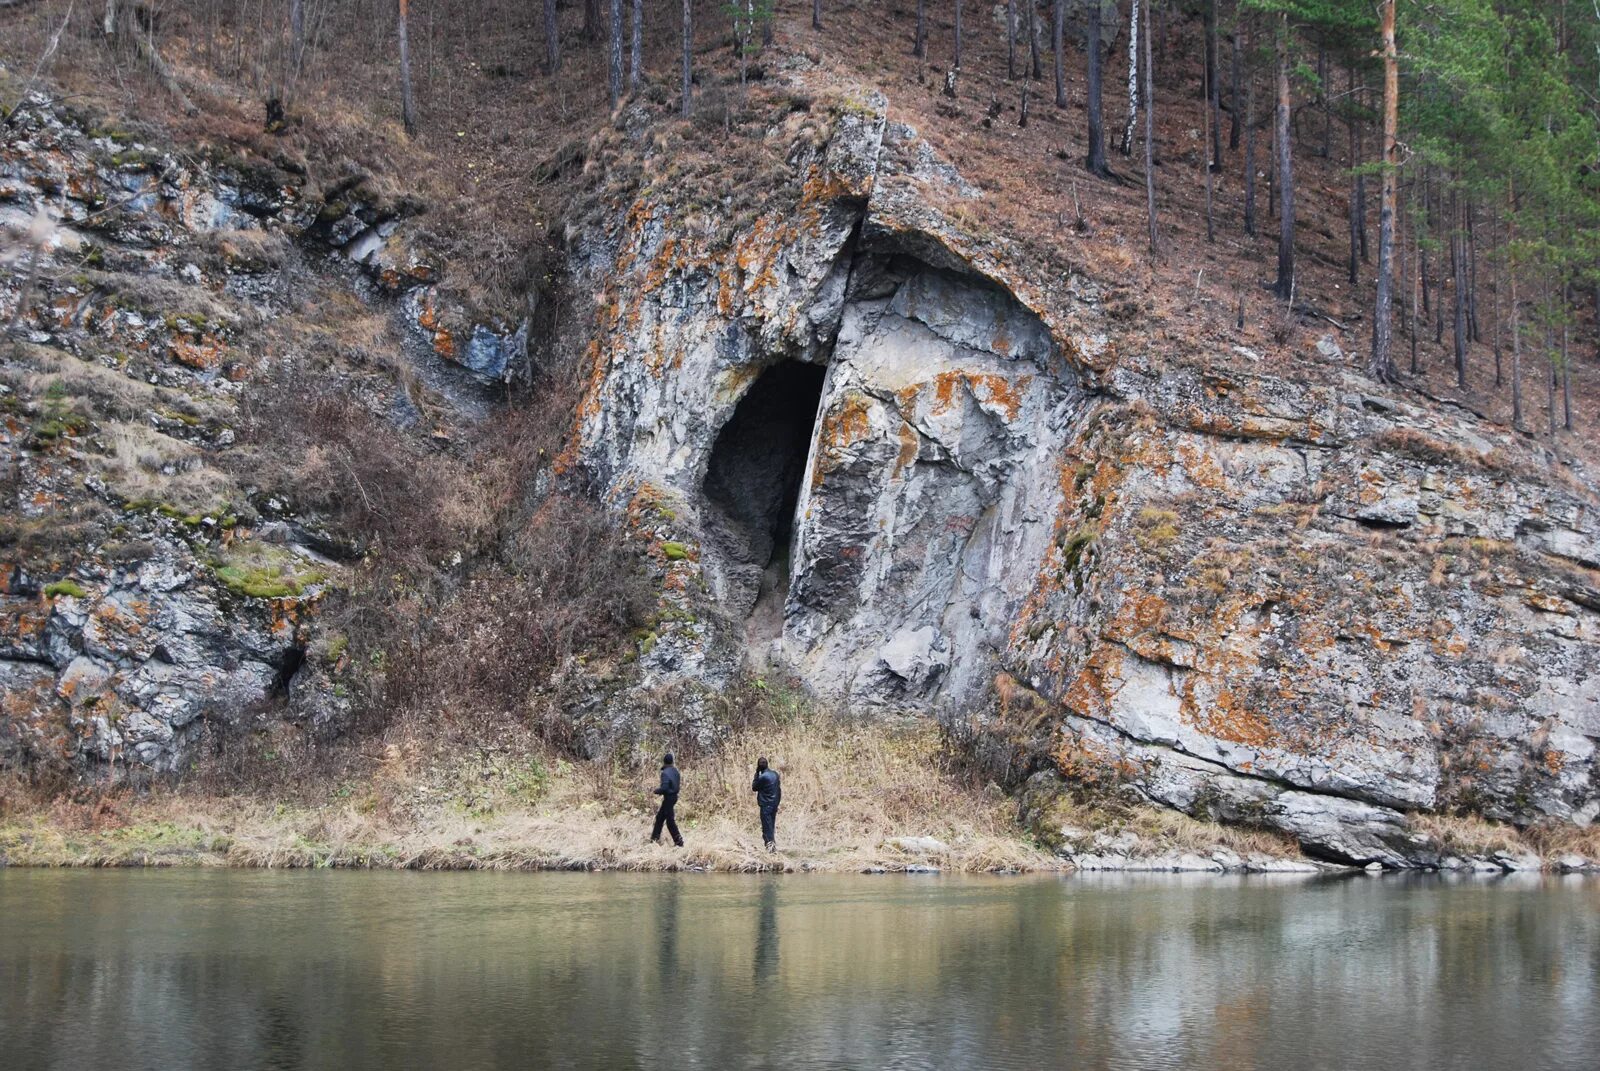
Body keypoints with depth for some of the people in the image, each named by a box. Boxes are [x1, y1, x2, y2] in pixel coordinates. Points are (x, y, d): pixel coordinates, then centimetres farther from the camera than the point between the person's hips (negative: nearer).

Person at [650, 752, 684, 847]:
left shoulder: (665, 773, -21)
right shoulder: (675, 771, 6)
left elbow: (664, 788, -27)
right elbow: (678, 784, 13)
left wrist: (656, 791, -6)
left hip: (668, 797, -9)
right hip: (674, 796, 9)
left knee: (670, 820, -1)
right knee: (660, 817, 19)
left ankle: (678, 841, 1)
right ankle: (655, 838, 26)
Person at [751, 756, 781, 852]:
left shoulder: (762, 777, -18)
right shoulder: (775, 774, 4)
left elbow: (754, 788, -4)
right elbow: (779, 789, 11)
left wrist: (756, 773, -5)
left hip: (766, 805, -7)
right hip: (775, 804, 7)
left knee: (767, 827, -2)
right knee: (772, 826, 15)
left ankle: (770, 845, -6)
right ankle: (773, 845, 19)